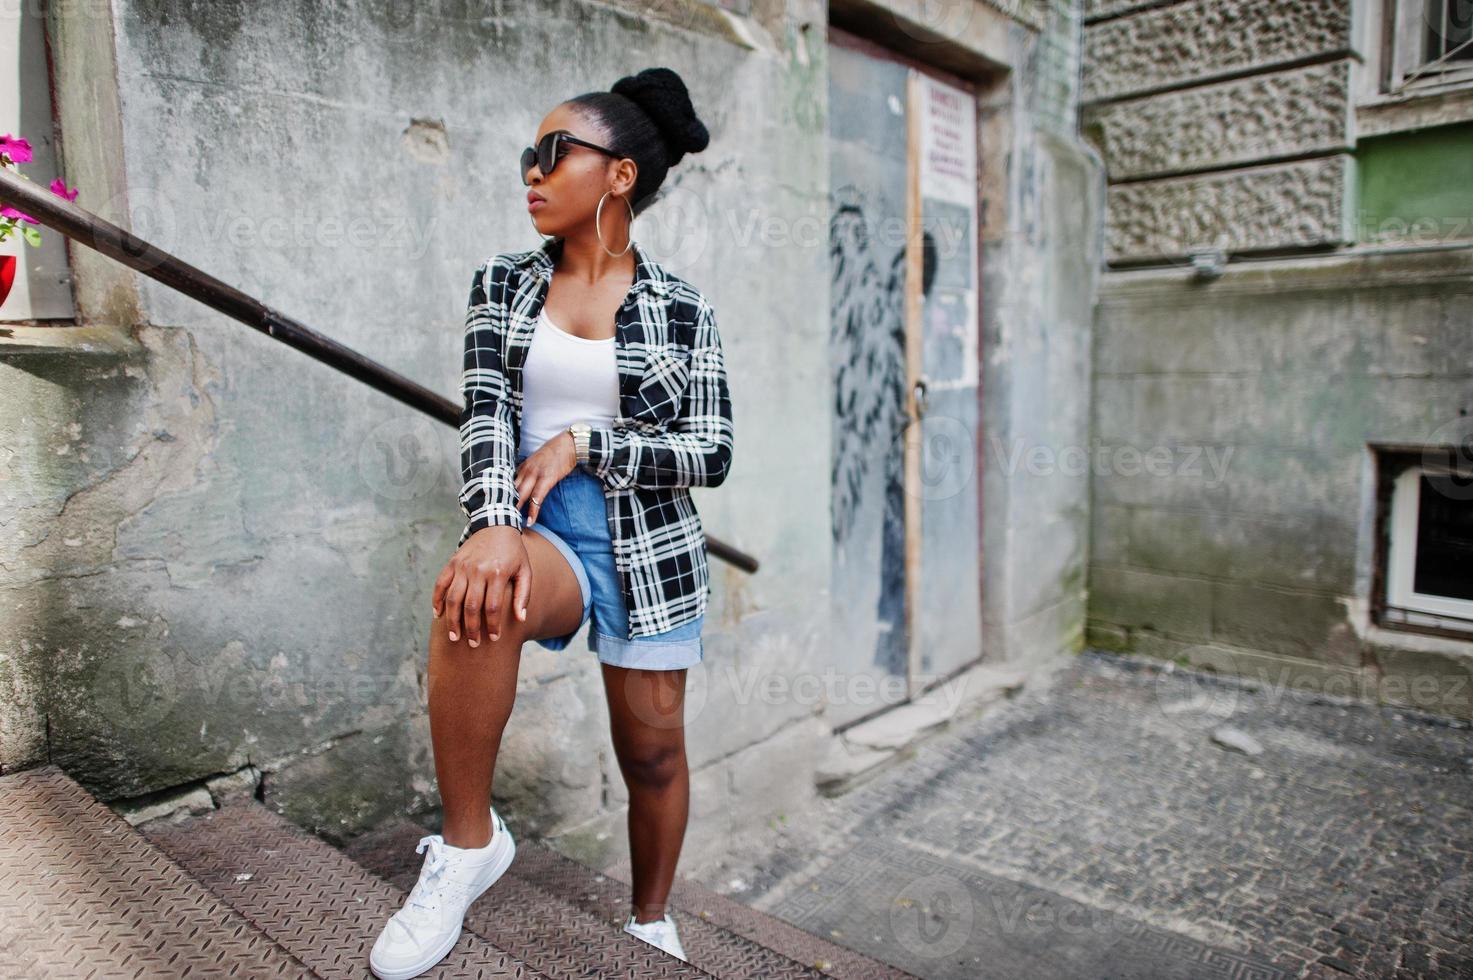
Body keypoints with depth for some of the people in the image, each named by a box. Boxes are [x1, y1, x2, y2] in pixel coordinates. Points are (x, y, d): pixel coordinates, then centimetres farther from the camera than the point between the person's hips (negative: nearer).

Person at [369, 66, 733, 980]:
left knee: (653, 750, 7)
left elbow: (711, 454, -3)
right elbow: (485, 413, -7)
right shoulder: (504, 284, 6)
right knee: (475, 589, -34)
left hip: (651, 550, 0)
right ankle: (470, 843, -13)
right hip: (542, 535, 0)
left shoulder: (682, 309, 0)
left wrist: (582, 442, -13)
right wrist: (495, 523, -26)